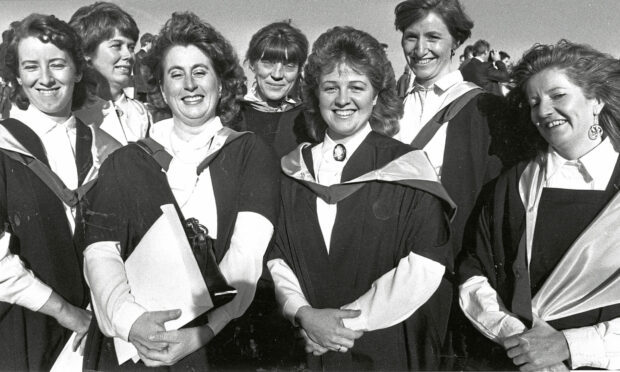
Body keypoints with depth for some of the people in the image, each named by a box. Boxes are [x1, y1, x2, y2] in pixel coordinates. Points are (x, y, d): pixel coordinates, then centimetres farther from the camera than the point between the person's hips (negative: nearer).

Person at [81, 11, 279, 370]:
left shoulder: (252, 154, 3)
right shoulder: (125, 163, 8)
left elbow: (246, 254, -9)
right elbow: (101, 251, -3)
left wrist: (202, 333, -20)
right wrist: (131, 320, -20)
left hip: (223, 341, -1)